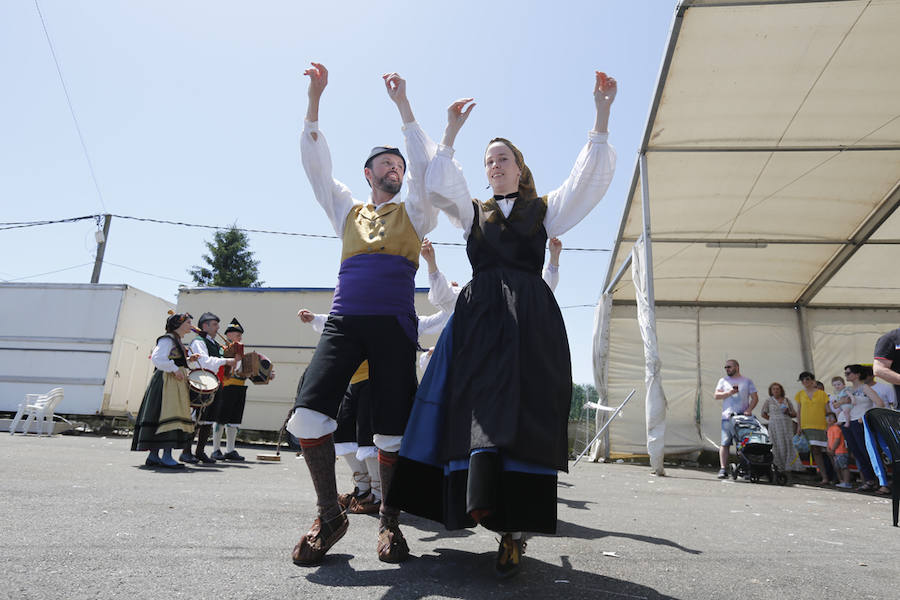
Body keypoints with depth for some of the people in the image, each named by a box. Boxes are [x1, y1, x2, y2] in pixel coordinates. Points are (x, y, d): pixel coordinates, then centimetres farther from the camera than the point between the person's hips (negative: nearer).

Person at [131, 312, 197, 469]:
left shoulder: (176, 341, 21)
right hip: (167, 383, -10)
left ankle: (153, 456, 15)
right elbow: (157, 359, -21)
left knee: (174, 418, 9)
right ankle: (166, 456, -15)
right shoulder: (168, 339, -10)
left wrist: (187, 359, 13)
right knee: (169, 416, -14)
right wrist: (175, 369, -19)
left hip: (176, 384, 10)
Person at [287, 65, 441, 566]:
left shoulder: (414, 214, 18)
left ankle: (389, 522, 15)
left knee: (392, 429, -5)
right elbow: (316, 163, 18)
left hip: (395, 326, -1)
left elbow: (427, 164, 5)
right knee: (309, 412, -16)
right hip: (344, 322, 2)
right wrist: (315, 98, 12)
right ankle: (330, 515, 3)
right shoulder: (348, 211, 24)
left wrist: (403, 103, 4)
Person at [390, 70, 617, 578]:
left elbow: (592, 175, 10)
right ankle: (485, 507, -5)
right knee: (481, 412, -9)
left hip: (531, 318, -1)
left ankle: (515, 528, -8)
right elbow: (438, 183, 7)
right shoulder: (473, 211, 23)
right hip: (481, 315, 2)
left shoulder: (545, 209, 20)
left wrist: (602, 112, 4)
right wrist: (452, 131, 3)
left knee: (526, 416, -11)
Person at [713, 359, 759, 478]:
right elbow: (716, 396, 7)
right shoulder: (723, 381, 15)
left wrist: (749, 410, -8)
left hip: (743, 417, 0)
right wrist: (729, 393, -8)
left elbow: (755, 398, 7)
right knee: (725, 443, -6)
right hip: (727, 417, 0)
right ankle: (723, 468, -6)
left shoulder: (747, 381, 12)